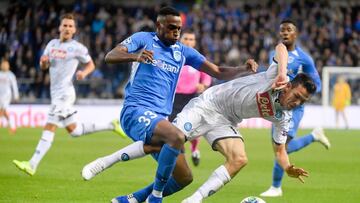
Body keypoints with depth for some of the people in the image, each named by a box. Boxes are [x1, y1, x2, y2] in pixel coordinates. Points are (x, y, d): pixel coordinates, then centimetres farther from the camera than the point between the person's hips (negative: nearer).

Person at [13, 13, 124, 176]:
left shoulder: (77, 48, -5)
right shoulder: (52, 44, 12)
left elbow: (91, 64, 6)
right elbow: (44, 67, 18)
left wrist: (84, 72, -16)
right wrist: (43, 61, -5)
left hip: (64, 93, -8)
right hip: (56, 93, 8)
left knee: (49, 128, -13)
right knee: (74, 131, 15)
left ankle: (32, 165, -16)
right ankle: (111, 126, 26)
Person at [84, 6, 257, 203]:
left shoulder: (183, 52, 16)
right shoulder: (143, 39, 3)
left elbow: (219, 73, 12)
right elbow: (109, 57, -10)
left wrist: (244, 68, -6)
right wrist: (134, 56, -29)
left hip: (159, 119, 7)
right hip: (136, 111, -7)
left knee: (184, 177, 1)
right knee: (177, 137, -34)